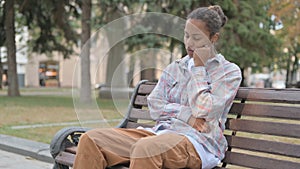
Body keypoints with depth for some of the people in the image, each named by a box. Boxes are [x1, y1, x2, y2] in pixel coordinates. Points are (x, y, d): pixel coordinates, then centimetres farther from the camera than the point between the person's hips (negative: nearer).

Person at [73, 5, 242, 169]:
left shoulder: (229, 71, 6)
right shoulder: (175, 68, 20)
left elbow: (204, 111, -8)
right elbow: (155, 106, 8)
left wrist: (199, 67, -3)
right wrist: (186, 114, -8)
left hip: (199, 141, -5)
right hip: (161, 132, 6)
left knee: (146, 148, -40)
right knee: (91, 139, -15)